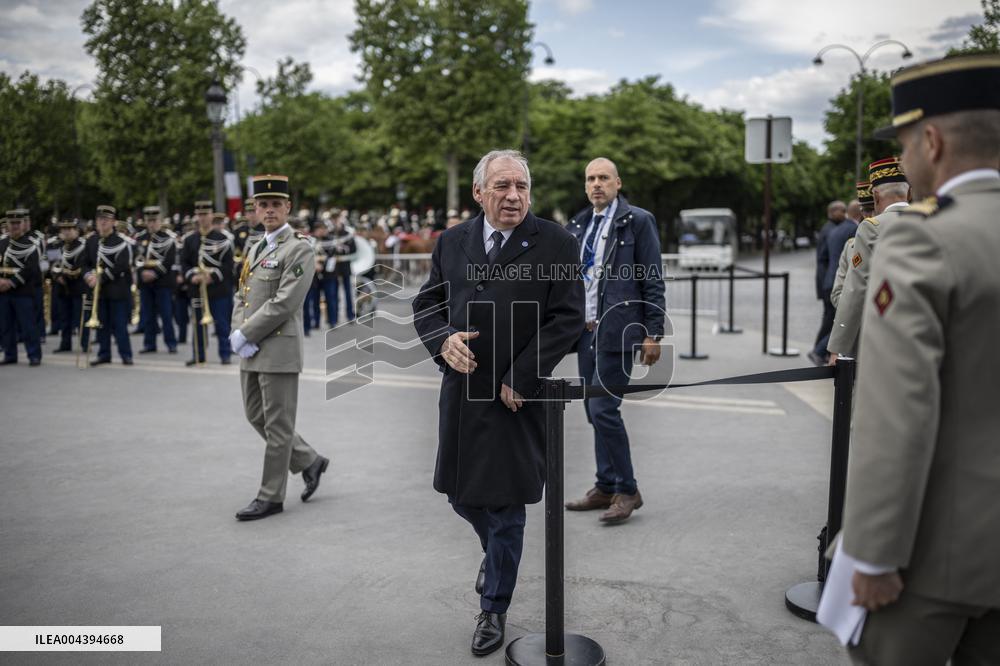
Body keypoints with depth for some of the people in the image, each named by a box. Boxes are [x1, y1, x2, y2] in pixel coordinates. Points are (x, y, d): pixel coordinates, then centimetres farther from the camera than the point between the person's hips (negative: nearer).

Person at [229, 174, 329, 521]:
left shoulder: (298, 248, -10)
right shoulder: (255, 249, 17)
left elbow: (283, 303, -18)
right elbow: (242, 299, 15)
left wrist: (245, 334, -15)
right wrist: (238, 335, -2)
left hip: (279, 349, -9)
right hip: (251, 351, 9)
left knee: (277, 424, 1)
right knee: (256, 415, 16)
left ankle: (271, 497, 12)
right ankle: (310, 461, 31)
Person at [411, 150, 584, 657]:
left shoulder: (556, 244, -7)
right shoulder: (452, 243, 6)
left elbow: (568, 318, -11)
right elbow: (425, 304, 11)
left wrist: (519, 379, -15)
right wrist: (443, 340, -12)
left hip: (516, 398, -4)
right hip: (462, 392, 4)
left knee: (505, 507, 6)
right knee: (461, 494, 15)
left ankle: (494, 608, 27)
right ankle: (495, 551, 48)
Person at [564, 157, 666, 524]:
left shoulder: (637, 221, -3)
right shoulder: (577, 224, 14)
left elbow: (653, 282, -6)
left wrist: (653, 333, -11)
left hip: (616, 329, -7)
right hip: (585, 330, 7)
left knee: (603, 408, -12)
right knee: (594, 411, 11)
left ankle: (627, 490, 3)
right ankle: (606, 487, 22)